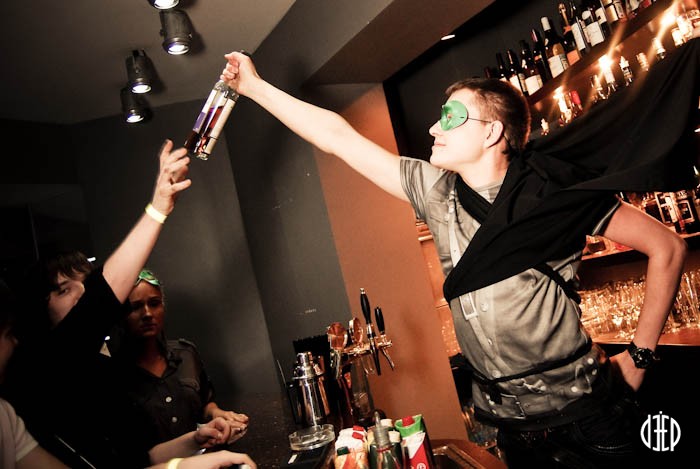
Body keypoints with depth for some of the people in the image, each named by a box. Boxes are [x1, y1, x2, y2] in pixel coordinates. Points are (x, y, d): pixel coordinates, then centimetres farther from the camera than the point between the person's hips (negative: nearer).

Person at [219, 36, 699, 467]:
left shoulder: (555, 193, -13)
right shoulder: (436, 191, -3)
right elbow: (338, 136, -1)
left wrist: (638, 357, -6)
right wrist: (254, 86, 4)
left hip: (584, 416, -4)